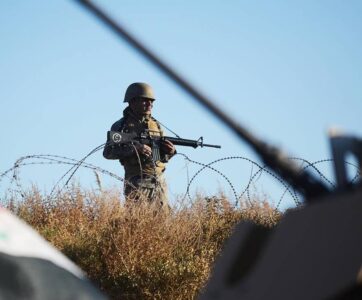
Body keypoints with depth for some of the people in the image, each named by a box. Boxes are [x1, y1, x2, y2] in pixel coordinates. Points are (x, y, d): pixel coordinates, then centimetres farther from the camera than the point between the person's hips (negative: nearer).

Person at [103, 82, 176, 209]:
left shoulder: (156, 125, 15)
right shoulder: (121, 126, 1)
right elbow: (108, 152, -9)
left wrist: (169, 152, -5)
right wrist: (134, 148, -20)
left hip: (159, 182, 5)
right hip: (136, 182, -5)